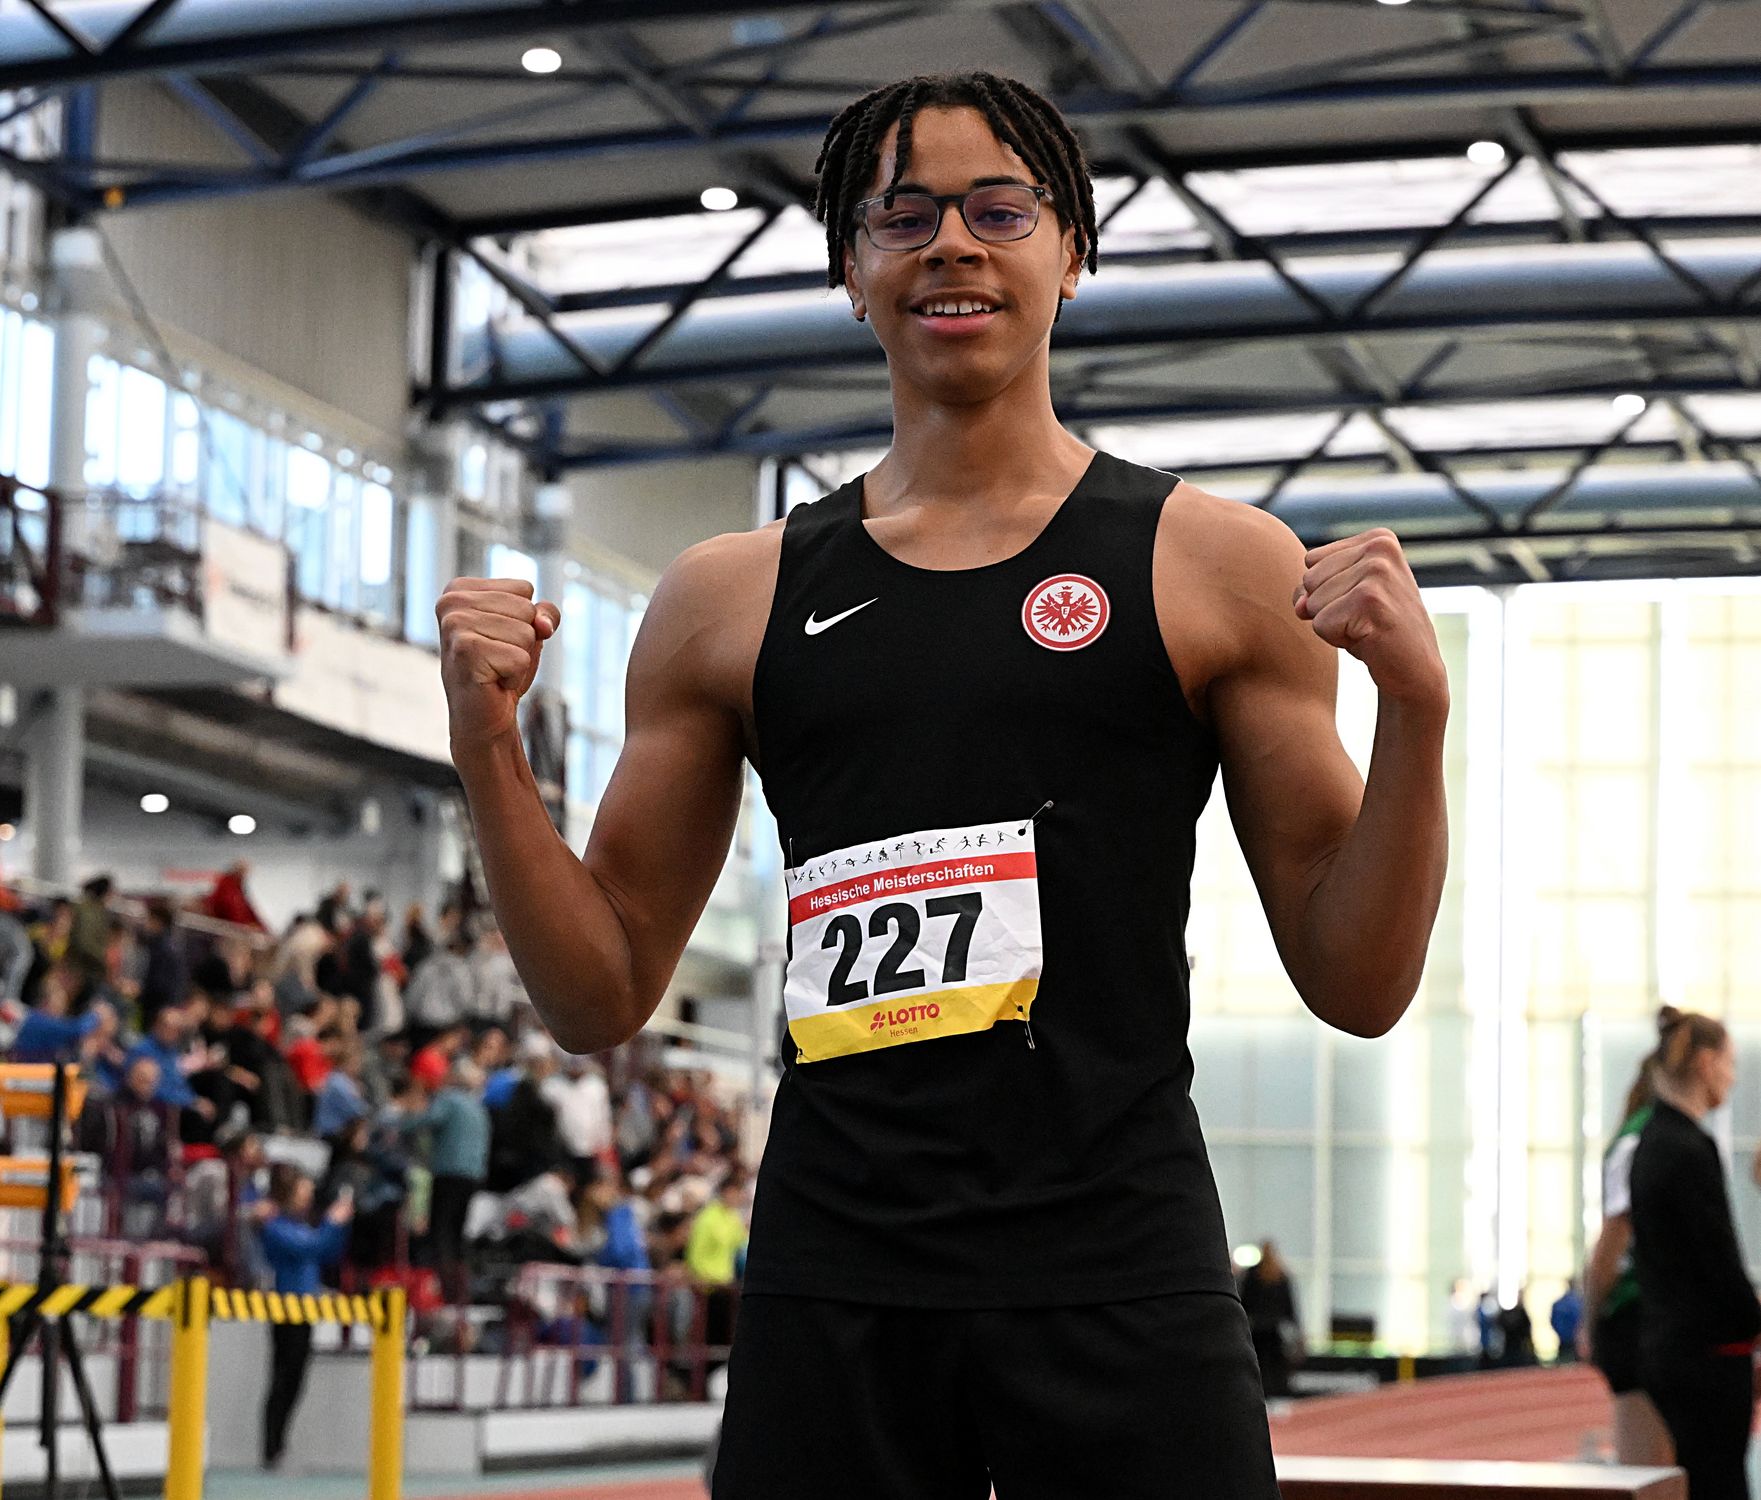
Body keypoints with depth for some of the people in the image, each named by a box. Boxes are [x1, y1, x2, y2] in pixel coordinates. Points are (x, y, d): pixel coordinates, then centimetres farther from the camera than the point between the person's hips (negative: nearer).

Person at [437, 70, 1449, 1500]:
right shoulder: (728, 599, 11)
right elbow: (606, 994, 14)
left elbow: (1356, 985, 3)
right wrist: (490, 751, 0)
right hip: (829, 1289, 2)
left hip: (1115, 1283, -2)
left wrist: (1415, 706, -12)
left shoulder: (1215, 563, 4)